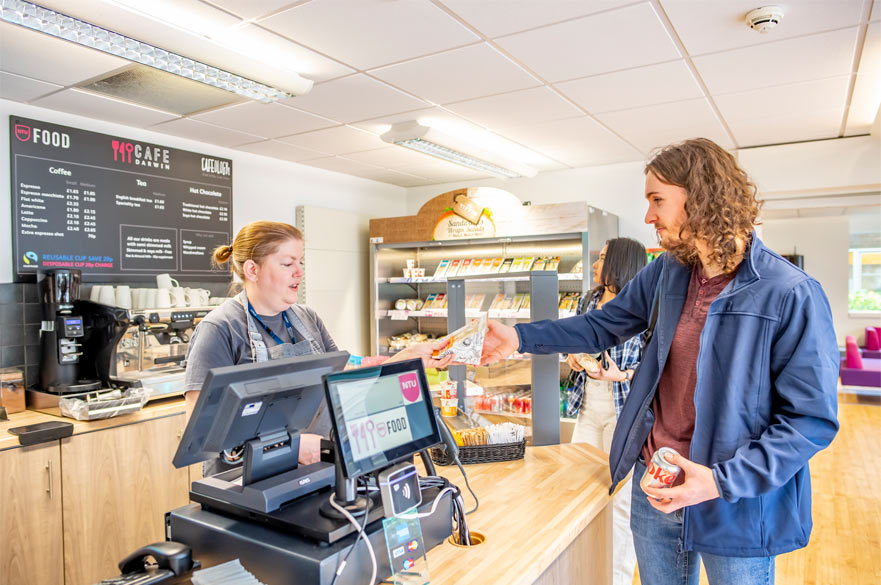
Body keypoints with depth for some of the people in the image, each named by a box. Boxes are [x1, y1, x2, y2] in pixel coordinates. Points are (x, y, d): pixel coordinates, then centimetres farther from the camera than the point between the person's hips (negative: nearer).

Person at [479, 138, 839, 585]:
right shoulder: (666, 272, -1)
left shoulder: (791, 295, -19)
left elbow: (814, 419, -16)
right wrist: (521, 338, 1)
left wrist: (722, 481, -23)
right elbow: (603, 326, 10)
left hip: (737, 511, -5)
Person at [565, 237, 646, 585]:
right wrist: (571, 356, 0)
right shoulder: (587, 302, 10)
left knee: (620, 497, 5)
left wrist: (621, 375, -23)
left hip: (625, 410, -6)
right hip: (588, 407, 7)